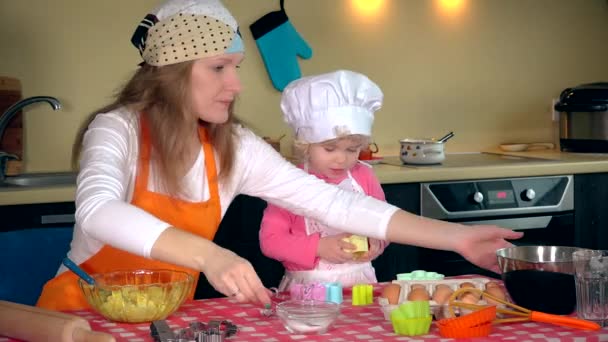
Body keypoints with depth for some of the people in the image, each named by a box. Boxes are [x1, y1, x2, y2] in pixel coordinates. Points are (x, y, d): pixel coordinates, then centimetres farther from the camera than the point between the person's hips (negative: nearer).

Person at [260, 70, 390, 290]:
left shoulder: (364, 177, 8)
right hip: (307, 286, -3)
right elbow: (270, 239, -5)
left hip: (359, 282, 3)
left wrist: (375, 242, -4)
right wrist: (319, 247, -15)